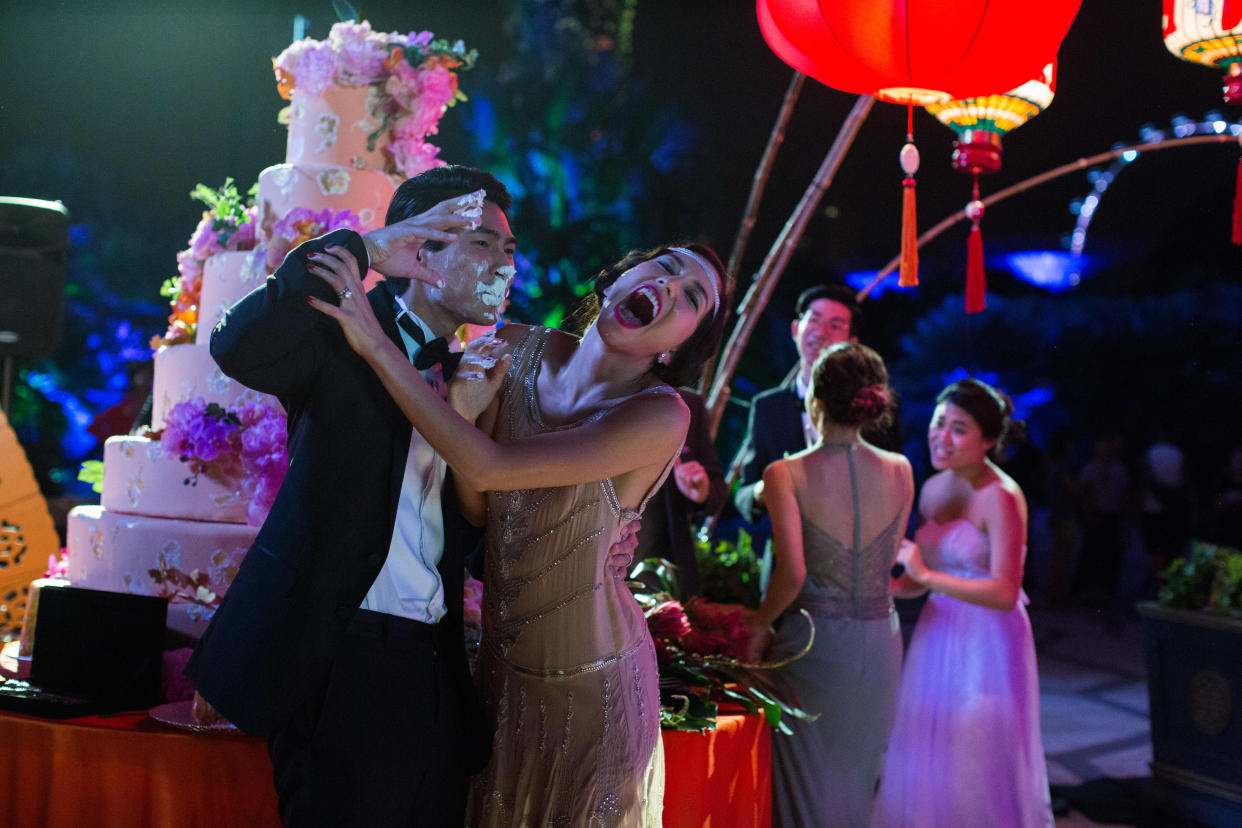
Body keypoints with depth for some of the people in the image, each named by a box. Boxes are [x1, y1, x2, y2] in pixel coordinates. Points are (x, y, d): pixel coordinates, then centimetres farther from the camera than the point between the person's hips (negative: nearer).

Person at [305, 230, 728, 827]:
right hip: (502, 661, 5)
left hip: (588, 682, -4)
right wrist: (466, 415, -22)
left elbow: (490, 468, -31)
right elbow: (476, 508, -3)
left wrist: (375, 345, -31)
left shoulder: (660, 417, -24)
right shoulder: (519, 351, -8)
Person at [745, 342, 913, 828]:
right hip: (880, 644, 4)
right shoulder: (899, 471, -3)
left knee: (806, 785, 12)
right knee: (857, 779, 21)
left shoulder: (787, 474, -14)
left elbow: (792, 572, -22)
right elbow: (888, 561, 6)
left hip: (814, 642, -3)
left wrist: (760, 624, -7)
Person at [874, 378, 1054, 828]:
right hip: (938, 638, 7)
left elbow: (1004, 593, -23)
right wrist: (887, 585, -6)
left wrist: (925, 575, -24)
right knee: (925, 766, 13)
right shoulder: (933, 489, 6)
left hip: (987, 646, -7)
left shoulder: (1000, 497, -16)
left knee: (977, 768, 2)